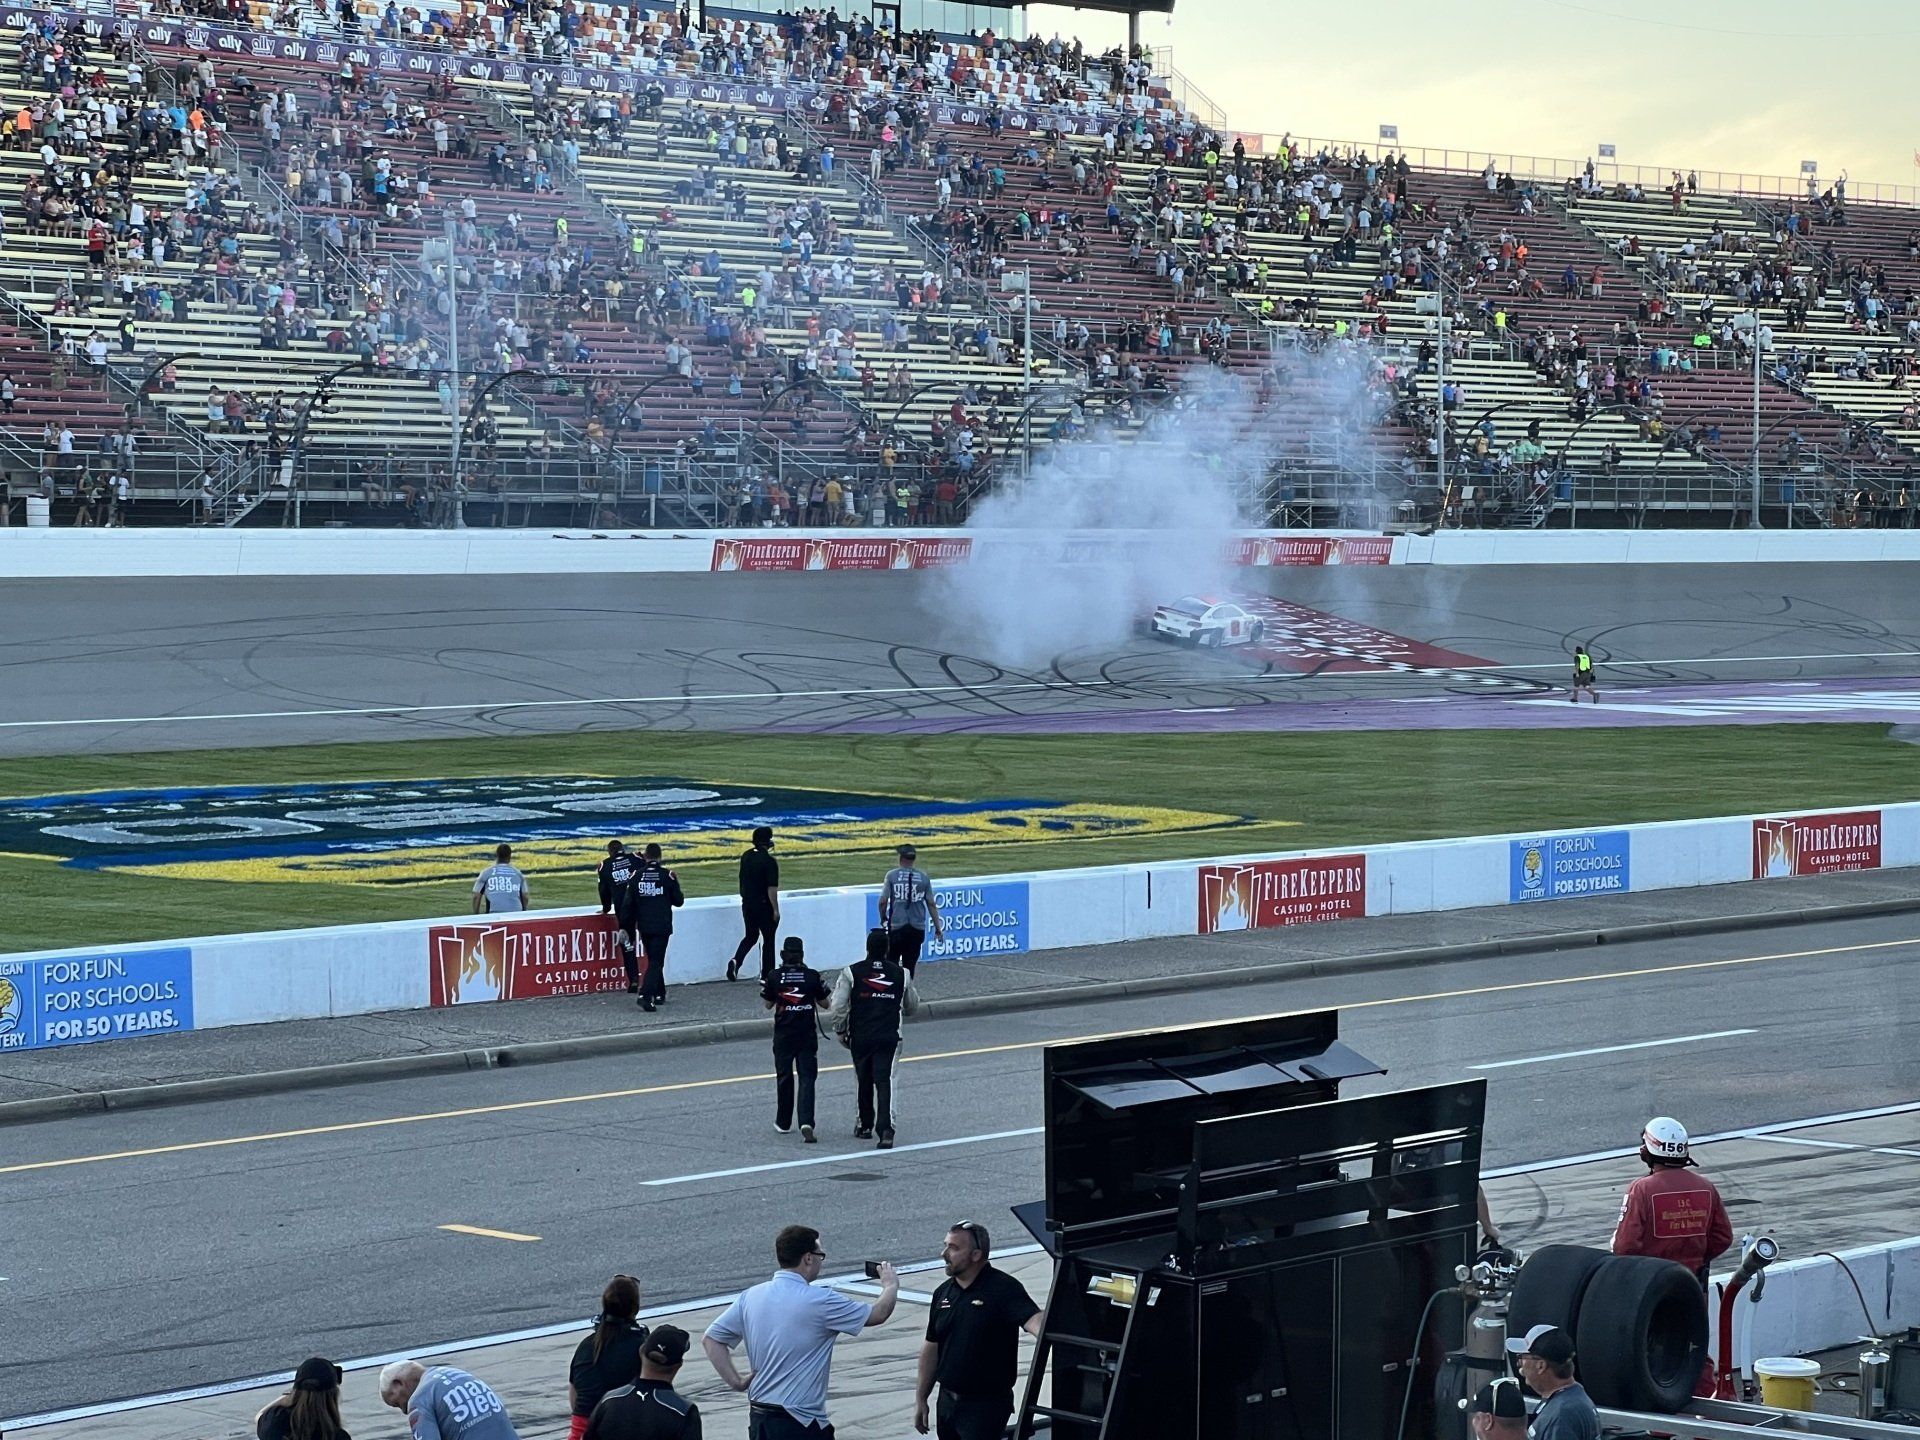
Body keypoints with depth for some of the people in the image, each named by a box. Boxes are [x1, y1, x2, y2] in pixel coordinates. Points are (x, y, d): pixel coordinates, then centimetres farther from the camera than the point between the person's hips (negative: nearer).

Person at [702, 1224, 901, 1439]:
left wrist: (737, 1381, 5)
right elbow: (877, 1315, -2)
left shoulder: (750, 1296, 4)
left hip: (758, 1418, 7)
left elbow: (710, 1339, 6)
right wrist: (891, 1286, 18)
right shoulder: (819, 1301, -13)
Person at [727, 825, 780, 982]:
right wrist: (776, 909, -12)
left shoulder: (746, 856, 2)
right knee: (768, 939, 8)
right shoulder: (769, 861, -18)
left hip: (747, 903, 6)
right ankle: (766, 975, 12)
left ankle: (736, 960, -5)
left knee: (750, 935, 18)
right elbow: (772, 888, -19)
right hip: (764, 905, -6)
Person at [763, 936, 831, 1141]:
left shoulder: (775, 977, -6)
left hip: (783, 1034, 1)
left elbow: (768, 1005, 6)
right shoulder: (812, 976, -6)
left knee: (784, 1078, 15)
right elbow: (825, 1004, 3)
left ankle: (784, 1122, 26)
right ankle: (806, 1123, -19)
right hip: (807, 1034, -1)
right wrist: (824, 991, 22)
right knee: (806, 1078, -2)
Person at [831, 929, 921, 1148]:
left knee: (864, 1082, 16)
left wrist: (840, 1030, 8)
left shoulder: (852, 972, -3)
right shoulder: (901, 974, 4)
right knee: (885, 1081, -6)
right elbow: (913, 1008, 16)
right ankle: (886, 1128, -23)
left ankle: (865, 1126, 29)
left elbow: (839, 1005, -7)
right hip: (889, 1037, 0)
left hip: (860, 1037, 0)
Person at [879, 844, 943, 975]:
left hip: (896, 926, -2)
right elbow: (931, 904, 4)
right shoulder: (923, 876, 2)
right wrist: (938, 928, 9)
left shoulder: (892, 875, -3)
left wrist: (883, 918, 13)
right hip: (917, 928, 2)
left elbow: (883, 901, -6)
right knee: (910, 964, 5)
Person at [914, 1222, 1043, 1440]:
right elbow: (931, 1348, 14)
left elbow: (1033, 1319, -31)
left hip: (986, 1406, -8)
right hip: (948, 1403, 8)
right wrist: (921, 1398, 15)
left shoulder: (1003, 1288, -15)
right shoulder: (943, 1293, 8)